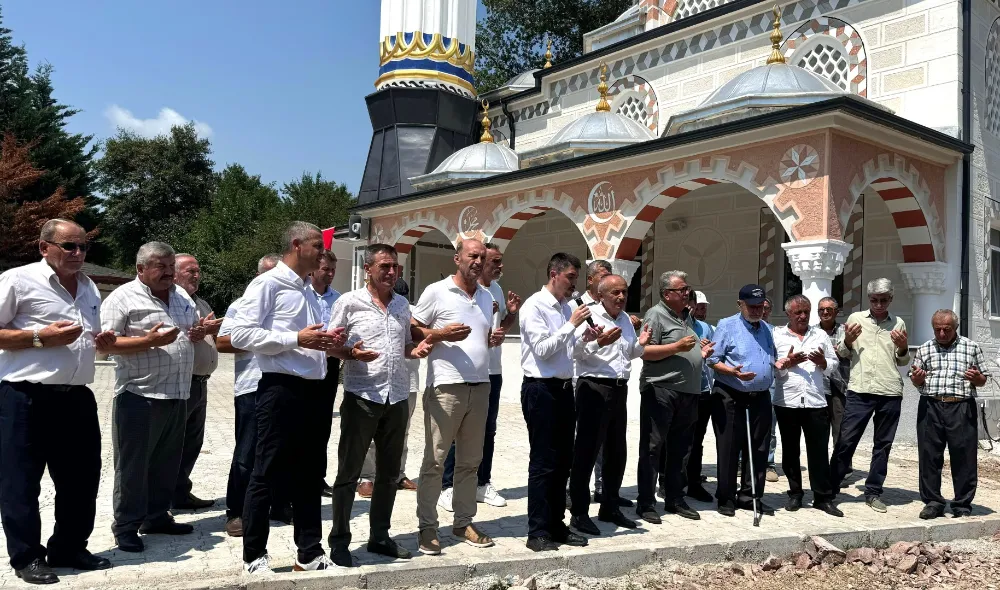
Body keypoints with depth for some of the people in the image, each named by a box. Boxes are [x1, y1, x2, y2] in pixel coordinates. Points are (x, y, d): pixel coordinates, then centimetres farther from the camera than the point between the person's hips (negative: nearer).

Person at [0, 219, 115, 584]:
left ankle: (69, 549, 27)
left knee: (82, 477, 12)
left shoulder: (89, 288, 15)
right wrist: (40, 338, -18)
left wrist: (102, 342, 4)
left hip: (77, 397, 7)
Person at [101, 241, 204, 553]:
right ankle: (126, 526, 13)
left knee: (168, 462, 15)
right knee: (133, 464, 2)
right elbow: (106, 344, -14)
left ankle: (156, 517, 28)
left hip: (177, 395, 7)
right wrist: (148, 341, -24)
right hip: (139, 395, -7)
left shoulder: (182, 296, 13)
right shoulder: (122, 298, -9)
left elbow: (195, 329, 24)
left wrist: (199, 334, 1)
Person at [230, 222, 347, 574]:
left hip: (312, 390, 8)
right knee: (267, 475, 3)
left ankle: (309, 553, 24)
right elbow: (240, 335, -17)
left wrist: (326, 342, 5)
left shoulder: (308, 291, 18)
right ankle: (254, 556, 17)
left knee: (309, 475, 13)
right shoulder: (267, 283, -8)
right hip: (281, 389, -8)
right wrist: (297, 339, -20)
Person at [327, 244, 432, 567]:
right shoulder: (349, 302, -4)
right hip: (361, 396, -5)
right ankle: (339, 541, 16)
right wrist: (352, 353, -21)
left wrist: (418, 350, -1)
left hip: (397, 398, 6)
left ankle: (380, 536, 27)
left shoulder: (402, 305, 12)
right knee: (349, 472, 3)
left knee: (389, 471, 13)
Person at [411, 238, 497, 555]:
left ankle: (464, 522, 24)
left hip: (480, 387, 7)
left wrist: (495, 339, 3)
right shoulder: (436, 291, -5)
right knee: (434, 460, 0)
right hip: (446, 386, -6)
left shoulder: (486, 297, 15)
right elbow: (412, 331, -4)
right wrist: (441, 334, -18)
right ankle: (428, 527, 11)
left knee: (470, 461, 13)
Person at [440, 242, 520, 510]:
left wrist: (512, 312, 2)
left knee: (487, 430, 13)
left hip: (493, 370, 8)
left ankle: (483, 484, 24)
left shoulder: (497, 289, 12)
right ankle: (447, 486, 10)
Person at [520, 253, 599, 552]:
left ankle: (556, 524, 24)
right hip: (541, 389, -8)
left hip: (564, 388, 8)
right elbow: (542, 350, -19)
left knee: (563, 460, 13)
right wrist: (572, 324, -18)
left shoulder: (566, 308, 13)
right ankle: (537, 532, 8)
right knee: (543, 462, -2)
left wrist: (585, 337, 2)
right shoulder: (534, 306, -12)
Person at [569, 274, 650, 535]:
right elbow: (576, 350, -19)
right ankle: (579, 513, 5)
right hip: (594, 387, -8)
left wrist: (640, 344, 5)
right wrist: (599, 342, -34)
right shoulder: (589, 315, -9)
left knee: (617, 451, 15)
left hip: (619, 388, 8)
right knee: (587, 451, -4)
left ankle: (610, 508, 29)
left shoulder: (625, 318, 15)